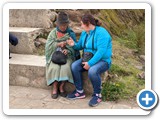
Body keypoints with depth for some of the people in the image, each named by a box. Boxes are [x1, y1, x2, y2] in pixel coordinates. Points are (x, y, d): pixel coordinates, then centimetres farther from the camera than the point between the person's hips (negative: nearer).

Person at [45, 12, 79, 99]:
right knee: (54, 68, -30)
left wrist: (68, 50, -22)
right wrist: (58, 44, -18)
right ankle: (55, 88, -11)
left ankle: (61, 87, -10)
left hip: (67, 56, 0)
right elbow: (48, 45, -3)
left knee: (65, 68, -31)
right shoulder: (53, 33, 7)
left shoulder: (71, 33, 4)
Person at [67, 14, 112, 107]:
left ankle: (97, 95, -12)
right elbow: (80, 46, 16)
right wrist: (74, 44, -7)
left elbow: (101, 51, -27)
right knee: (74, 66, -17)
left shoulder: (101, 33, -19)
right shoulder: (84, 33, 7)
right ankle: (80, 92, -4)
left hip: (103, 60, -7)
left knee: (92, 71, -37)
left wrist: (90, 63, -29)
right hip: (88, 58, 7)